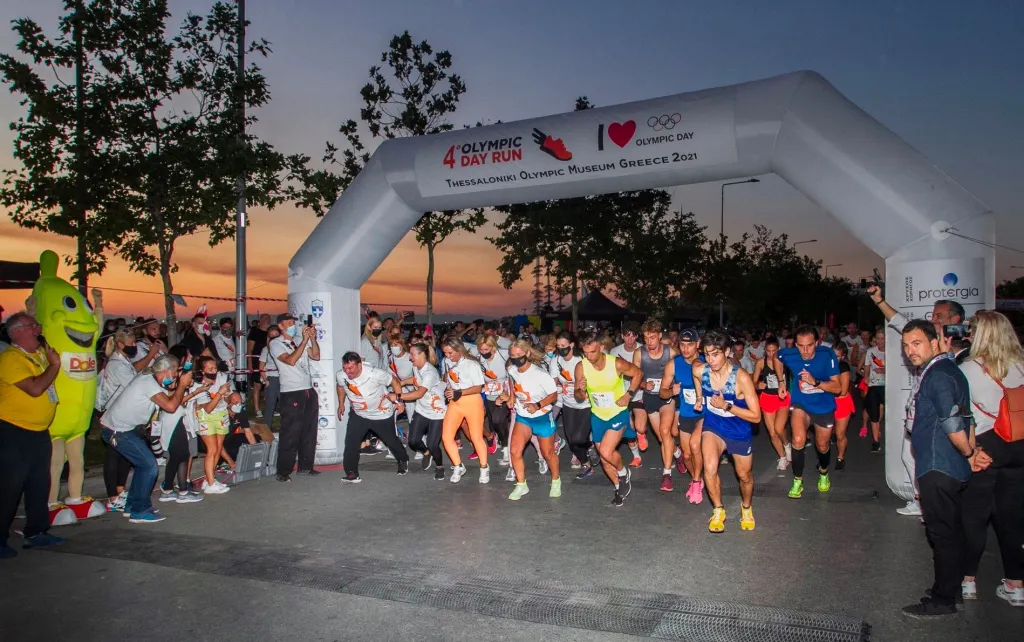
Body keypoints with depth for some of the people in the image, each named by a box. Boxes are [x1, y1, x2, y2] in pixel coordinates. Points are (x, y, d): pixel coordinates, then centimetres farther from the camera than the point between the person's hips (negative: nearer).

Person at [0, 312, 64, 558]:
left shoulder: (41, 352, 9)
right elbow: (35, 388, -25)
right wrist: (55, 365, -14)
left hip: (39, 431, 8)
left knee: (39, 483, 13)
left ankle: (36, 532, 24)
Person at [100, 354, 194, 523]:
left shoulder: (151, 380, 8)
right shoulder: (148, 382, -21)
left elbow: (171, 398, 12)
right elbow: (170, 406, -29)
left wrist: (181, 385, 0)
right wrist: (182, 384, -17)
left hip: (122, 428, 10)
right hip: (117, 431, -10)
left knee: (144, 463, 16)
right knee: (149, 466, -10)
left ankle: (132, 505, 25)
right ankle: (139, 512, -2)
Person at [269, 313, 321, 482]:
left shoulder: (300, 340, 14)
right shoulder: (275, 344, -3)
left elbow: (316, 356, 6)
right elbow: (290, 360, -18)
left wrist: (313, 338, -6)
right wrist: (305, 340, -18)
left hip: (309, 391, 6)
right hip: (291, 393, -6)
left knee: (309, 431, 11)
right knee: (290, 434, -4)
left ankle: (305, 466, 22)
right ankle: (283, 471, 4)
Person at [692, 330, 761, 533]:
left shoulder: (741, 378, -28)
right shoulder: (699, 371, -17)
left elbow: (756, 416, -25)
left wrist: (726, 405, -30)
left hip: (739, 431, -1)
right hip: (713, 426, 2)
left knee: (744, 476, 17)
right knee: (710, 468, -23)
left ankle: (746, 507, 50)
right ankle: (718, 510, 3)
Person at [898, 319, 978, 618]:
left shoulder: (938, 375, -19)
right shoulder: (943, 370, 13)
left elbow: (953, 424, -28)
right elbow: (966, 416, 18)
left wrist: (969, 454, -12)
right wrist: (972, 451, 12)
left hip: (939, 468, -10)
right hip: (947, 467, 10)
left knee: (943, 533, 0)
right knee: (950, 532, 19)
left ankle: (942, 600, 10)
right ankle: (952, 587, 32)